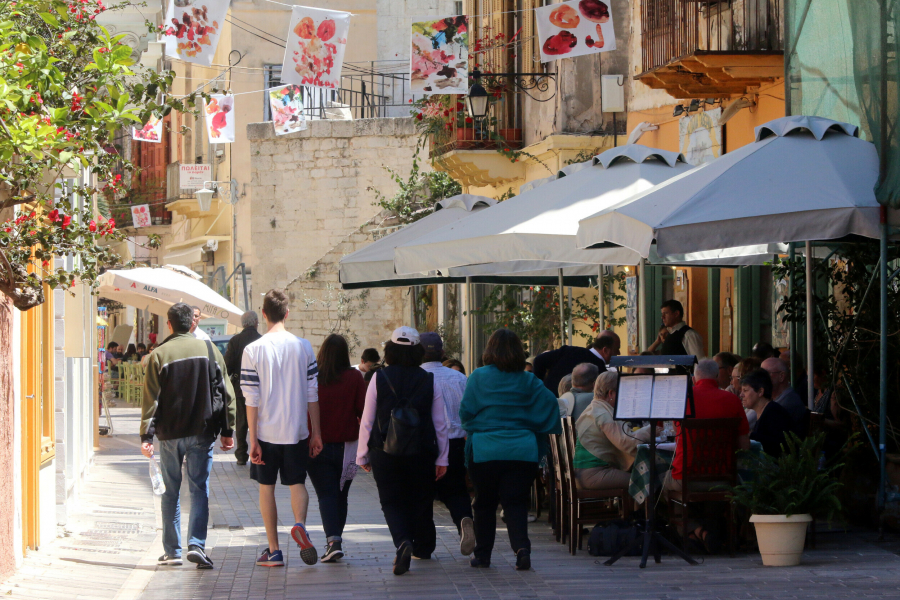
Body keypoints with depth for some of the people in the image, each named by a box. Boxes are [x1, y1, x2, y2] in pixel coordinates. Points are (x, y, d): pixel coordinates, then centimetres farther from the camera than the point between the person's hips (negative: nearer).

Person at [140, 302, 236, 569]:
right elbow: (225, 392, 4)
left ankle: (172, 550, 12)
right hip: (202, 432, 0)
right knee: (199, 489, 2)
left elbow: (151, 399, -7)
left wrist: (146, 435, -5)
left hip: (170, 434, 0)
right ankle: (196, 544, -13)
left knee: (171, 492, 9)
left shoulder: (159, 355, -4)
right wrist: (227, 430, 10)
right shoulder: (209, 350, 2)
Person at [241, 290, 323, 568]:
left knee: (267, 488, 10)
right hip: (296, 430, 1)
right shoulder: (303, 347, -2)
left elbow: (251, 399, -8)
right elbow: (312, 393, 2)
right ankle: (299, 524, -17)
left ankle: (273, 550, 10)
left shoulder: (253, 350, -8)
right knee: (297, 482, 12)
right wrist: (316, 433, 9)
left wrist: (252, 439, -4)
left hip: (266, 431, -1)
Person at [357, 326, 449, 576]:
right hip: (421, 452, 1)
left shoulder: (379, 378, -4)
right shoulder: (429, 380, -2)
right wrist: (442, 458, 9)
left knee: (392, 502, 3)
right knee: (421, 501, 18)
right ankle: (423, 547, 31)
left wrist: (363, 455, 8)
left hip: (385, 452, -1)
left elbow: (367, 421, -2)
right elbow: (440, 423, 2)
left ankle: (403, 541, -22)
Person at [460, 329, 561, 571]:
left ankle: (483, 555, 14)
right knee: (516, 503, 0)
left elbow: (465, 412, -2)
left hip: (485, 450, -1)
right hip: (522, 451, 1)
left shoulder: (478, 377, -3)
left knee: (485, 503, 10)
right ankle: (522, 547, -21)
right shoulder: (528, 381, 4)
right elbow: (550, 402, -4)